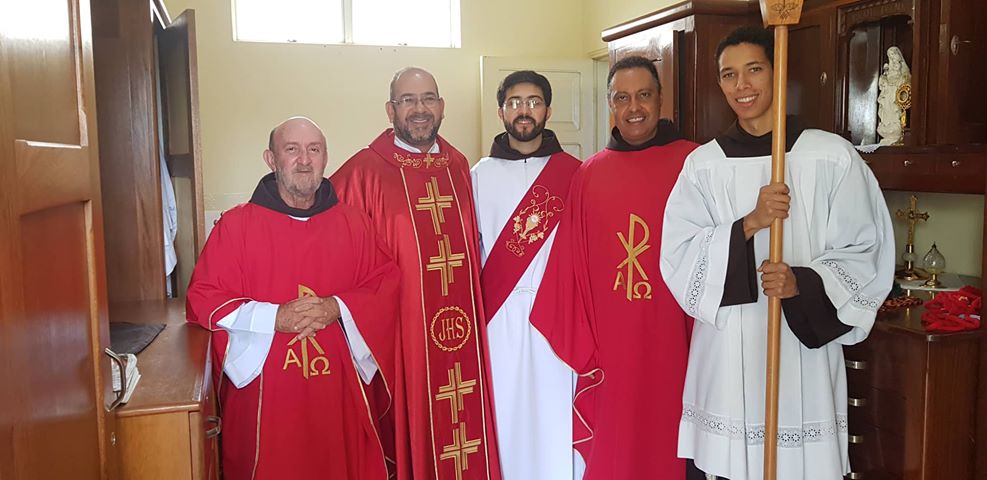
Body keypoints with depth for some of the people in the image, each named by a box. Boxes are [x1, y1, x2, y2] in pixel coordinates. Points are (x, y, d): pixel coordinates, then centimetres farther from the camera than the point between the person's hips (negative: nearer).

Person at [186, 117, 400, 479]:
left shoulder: (354, 225, 6)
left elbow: (386, 287, 4)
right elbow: (202, 299, -4)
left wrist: (338, 308, -14)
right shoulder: (236, 225, -1)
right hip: (264, 393, -2)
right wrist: (273, 317, -16)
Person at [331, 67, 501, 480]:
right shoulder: (361, 174, -8)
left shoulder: (458, 166, 9)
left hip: (461, 332, 5)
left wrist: (475, 312, 13)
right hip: (399, 334, -4)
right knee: (409, 434, 5)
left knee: (465, 423, 13)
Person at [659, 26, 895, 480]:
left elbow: (866, 254, 0)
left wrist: (802, 283, -17)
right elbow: (678, 257, -2)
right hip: (726, 354, 2)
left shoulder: (831, 156, -1)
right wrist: (748, 225, -16)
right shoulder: (703, 164, 4)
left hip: (804, 349, -1)